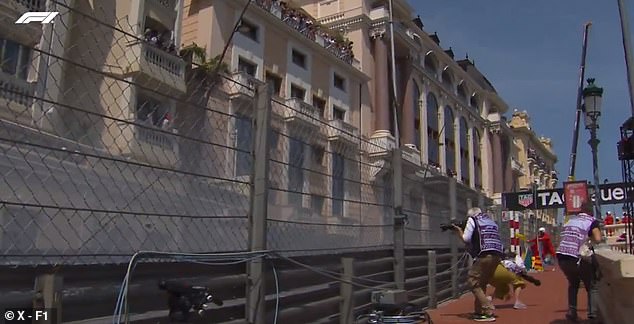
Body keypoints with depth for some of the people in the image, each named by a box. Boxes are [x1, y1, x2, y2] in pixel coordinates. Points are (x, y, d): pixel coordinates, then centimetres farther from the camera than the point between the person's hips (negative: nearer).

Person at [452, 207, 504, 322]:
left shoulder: (472, 220, 7)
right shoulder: (491, 221, 28)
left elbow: (466, 238, -2)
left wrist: (459, 232, 17)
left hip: (485, 255, -8)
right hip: (497, 255, 8)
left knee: (473, 282, -2)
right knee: (482, 284, 19)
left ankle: (488, 313, -7)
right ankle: (479, 311, 22)